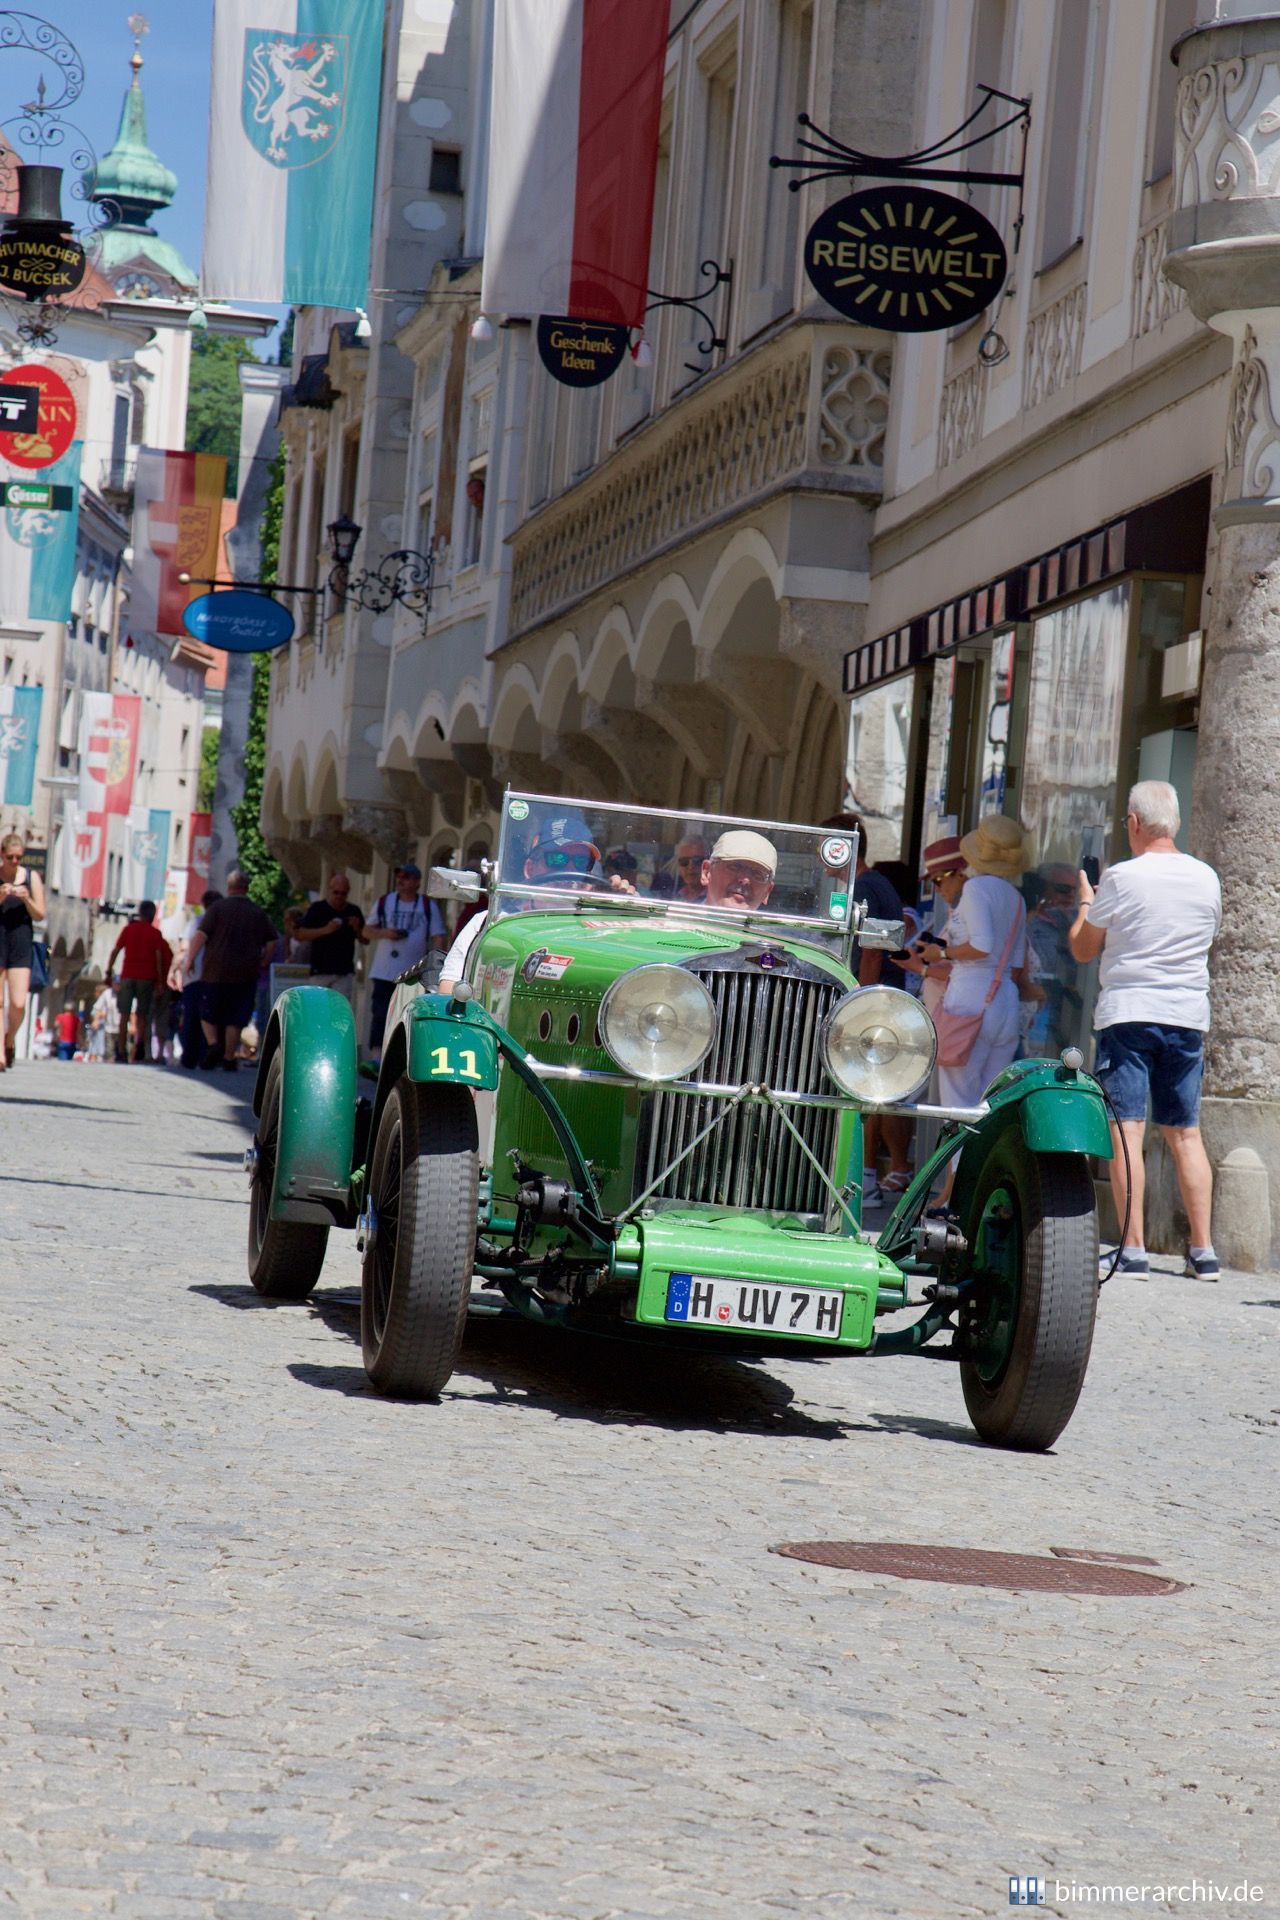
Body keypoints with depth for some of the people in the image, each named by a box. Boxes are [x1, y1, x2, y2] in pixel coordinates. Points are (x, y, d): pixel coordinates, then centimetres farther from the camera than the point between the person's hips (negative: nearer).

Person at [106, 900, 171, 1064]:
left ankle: (121, 1052, -2)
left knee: (125, 1016, 4)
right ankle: (140, 1043, -15)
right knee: (142, 1016, 8)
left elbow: (115, 951, 2)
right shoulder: (155, 933, 5)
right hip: (147, 978, -1)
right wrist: (160, 980, 0)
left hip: (127, 976, 1)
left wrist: (108, 972, 4)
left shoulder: (128, 929, 9)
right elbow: (159, 957, -2)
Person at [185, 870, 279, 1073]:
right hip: (245, 975, 2)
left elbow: (200, 936, -11)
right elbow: (272, 942, 7)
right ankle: (229, 1058, 4)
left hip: (215, 972, -2)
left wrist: (190, 960, -3)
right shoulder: (259, 913, 6)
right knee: (235, 1018, 7)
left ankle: (212, 1044, -12)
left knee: (208, 1014, 10)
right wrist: (261, 963, 18)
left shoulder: (218, 908, -3)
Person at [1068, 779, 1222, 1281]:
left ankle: (1133, 1250, -12)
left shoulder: (1121, 878, -8)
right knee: (1185, 1133, 10)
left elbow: (1082, 949, 2)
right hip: (1189, 1015, 5)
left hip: (1127, 1014, -5)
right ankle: (1203, 1252, 8)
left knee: (1125, 1129, -5)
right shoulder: (1207, 878, 6)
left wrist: (1085, 901, 20)